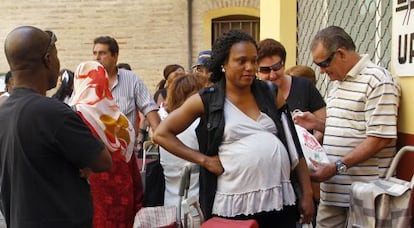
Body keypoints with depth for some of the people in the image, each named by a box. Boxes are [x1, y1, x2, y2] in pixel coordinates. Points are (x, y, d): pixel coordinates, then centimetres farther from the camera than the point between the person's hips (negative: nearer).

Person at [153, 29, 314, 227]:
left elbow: (294, 143, 11)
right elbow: (161, 134, 2)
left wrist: (307, 192, 7)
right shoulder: (207, 101, -1)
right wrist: (203, 160, -6)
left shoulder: (270, 94, 8)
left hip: (280, 200, 3)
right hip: (235, 204, -2)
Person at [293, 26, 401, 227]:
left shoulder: (377, 81, -14)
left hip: (364, 190, -8)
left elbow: (380, 138, -20)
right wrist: (318, 124, 7)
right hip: (333, 187, 8)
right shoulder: (339, 82, 15)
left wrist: (337, 167, -22)